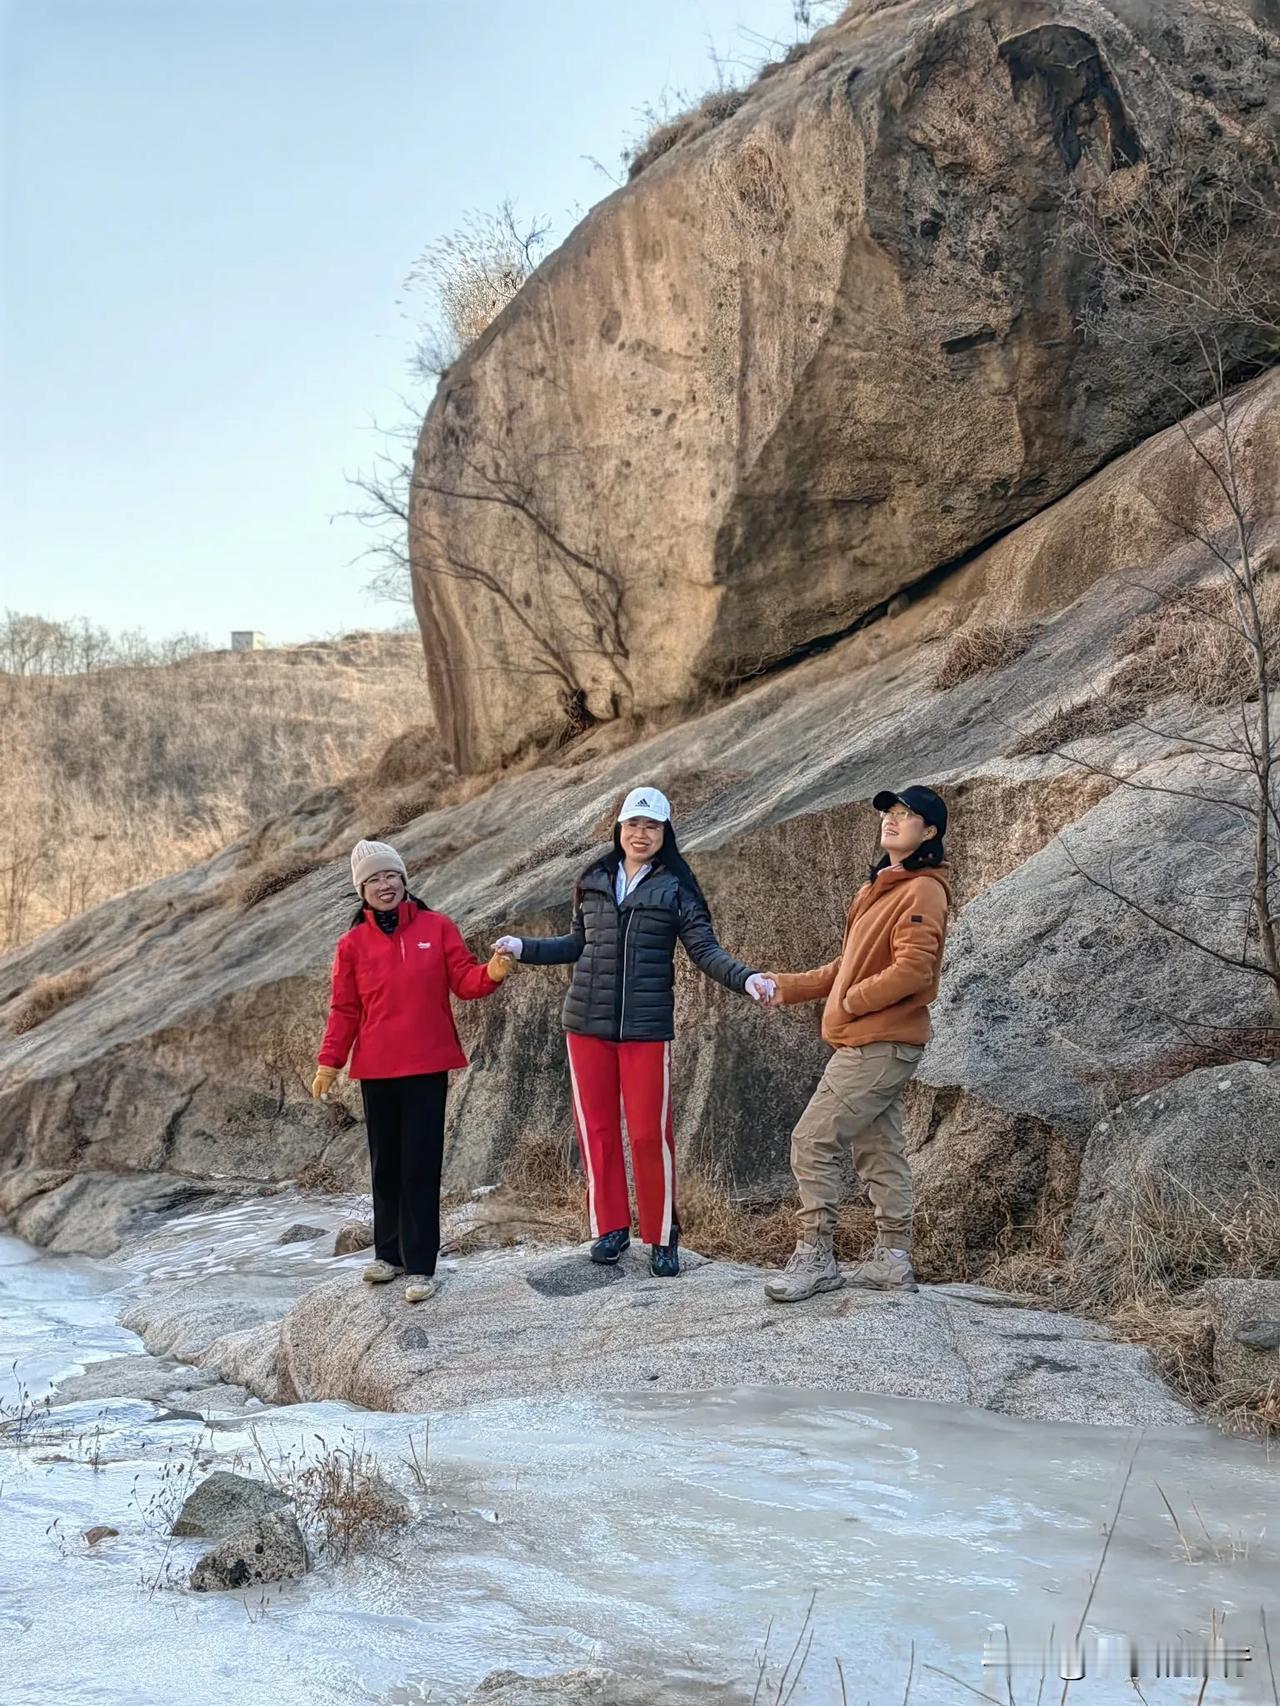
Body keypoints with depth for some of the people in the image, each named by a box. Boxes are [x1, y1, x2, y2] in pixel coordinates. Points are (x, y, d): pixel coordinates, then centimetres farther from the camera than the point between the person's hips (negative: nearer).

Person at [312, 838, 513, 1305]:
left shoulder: (438, 928, 2)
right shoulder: (353, 943, 4)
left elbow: (463, 981, 1)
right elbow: (344, 1009, 6)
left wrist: (491, 972, -19)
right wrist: (329, 1062, 0)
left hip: (428, 1067, -2)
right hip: (376, 1070, 2)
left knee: (421, 1164, -3)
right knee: (386, 1162, 11)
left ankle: (420, 1265, -1)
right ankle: (389, 1252, 24)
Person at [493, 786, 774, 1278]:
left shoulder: (675, 888, -1)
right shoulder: (593, 882, 9)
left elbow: (705, 949, -6)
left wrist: (745, 979, -21)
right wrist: (523, 947, 13)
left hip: (646, 1026, -3)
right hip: (587, 1023, 3)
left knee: (650, 1132, -2)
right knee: (596, 1127, 6)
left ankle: (662, 1237, 10)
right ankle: (610, 1228, 18)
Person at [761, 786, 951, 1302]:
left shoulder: (922, 891, -13)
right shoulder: (880, 887, 17)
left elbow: (913, 969, -23)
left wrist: (851, 1003, -13)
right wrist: (792, 986, 14)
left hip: (881, 1046, -10)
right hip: (868, 1043, 10)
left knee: (813, 1141, -10)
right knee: (878, 1152, 12)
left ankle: (815, 1258, -4)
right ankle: (892, 1260, 18)